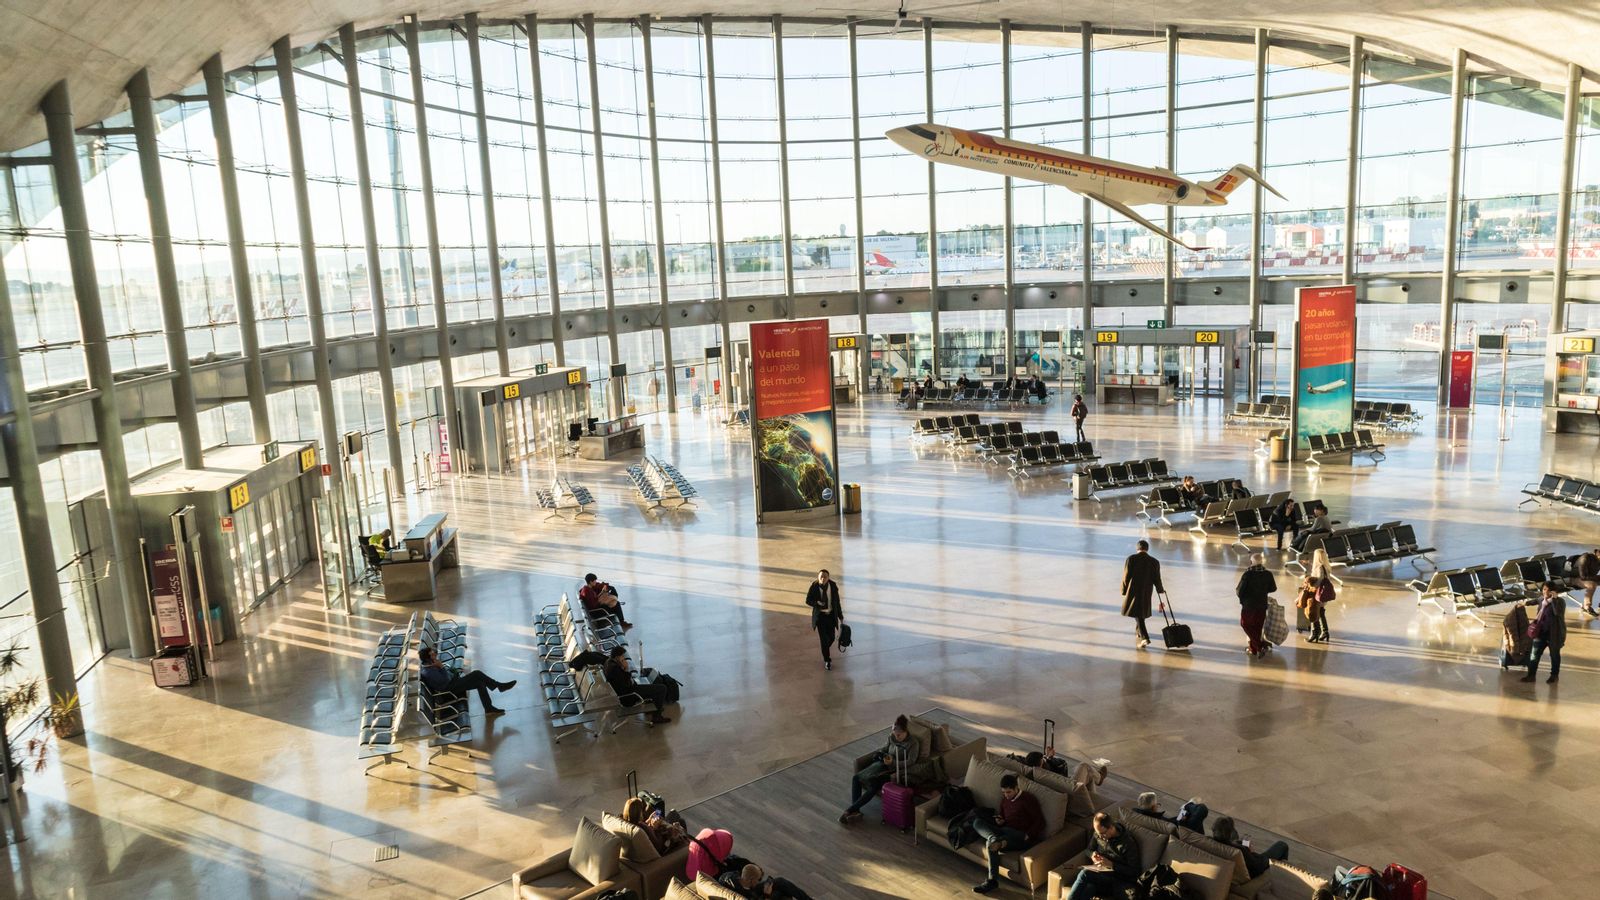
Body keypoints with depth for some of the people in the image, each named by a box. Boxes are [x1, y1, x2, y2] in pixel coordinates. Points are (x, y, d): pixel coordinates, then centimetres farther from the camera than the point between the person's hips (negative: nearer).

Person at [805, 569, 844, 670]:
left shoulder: (833, 587, -11)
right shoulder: (814, 587, -15)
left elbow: (837, 602, -1)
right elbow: (808, 601, -4)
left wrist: (841, 617, 3)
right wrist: (817, 603, -25)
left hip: (831, 615, 2)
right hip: (820, 615, -2)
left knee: (831, 637, 9)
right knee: (823, 638, -3)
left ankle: (826, 650, 44)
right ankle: (827, 660, 15)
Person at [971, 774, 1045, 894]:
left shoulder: (1028, 799, -6)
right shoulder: (1005, 799, 15)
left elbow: (1040, 821, -9)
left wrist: (1028, 836, -20)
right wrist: (1000, 821, 5)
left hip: (1021, 836, -8)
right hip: (1006, 833, 8)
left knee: (991, 844, -32)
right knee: (977, 822, -14)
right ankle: (996, 840, -40)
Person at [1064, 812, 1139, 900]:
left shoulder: (1128, 844, -12)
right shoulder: (1097, 835, 5)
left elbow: (1134, 871, -11)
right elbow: (1090, 849, 23)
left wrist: (1111, 864, -20)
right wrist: (1092, 855, -2)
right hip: (1098, 874, 5)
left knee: (1085, 873, -33)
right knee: (1087, 888, -34)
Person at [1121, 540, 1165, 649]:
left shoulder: (1131, 559, -11)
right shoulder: (1154, 562, -4)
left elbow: (1126, 576, -9)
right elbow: (1157, 579, 0)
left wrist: (1124, 591, 3)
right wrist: (1160, 590, 19)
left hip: (1133, 591, -3)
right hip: (1147, 592, 3)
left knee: (1138, 614, 0)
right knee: (1141, 612, 23)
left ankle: (1145, 637, -13)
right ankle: (1138, 632, 40)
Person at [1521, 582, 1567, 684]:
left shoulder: (1560, 601, -15)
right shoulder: (1541, 600, 4)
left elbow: (1558, 613, -33)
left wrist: (1554, 599, -35)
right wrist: (1535, 622, 23)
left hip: (1554, 633, -6)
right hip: (1541, 631, 6)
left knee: (1554, 654, 11)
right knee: (1534, 653, 5)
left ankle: (1554, 675, 27)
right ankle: (1531, 675, 13)